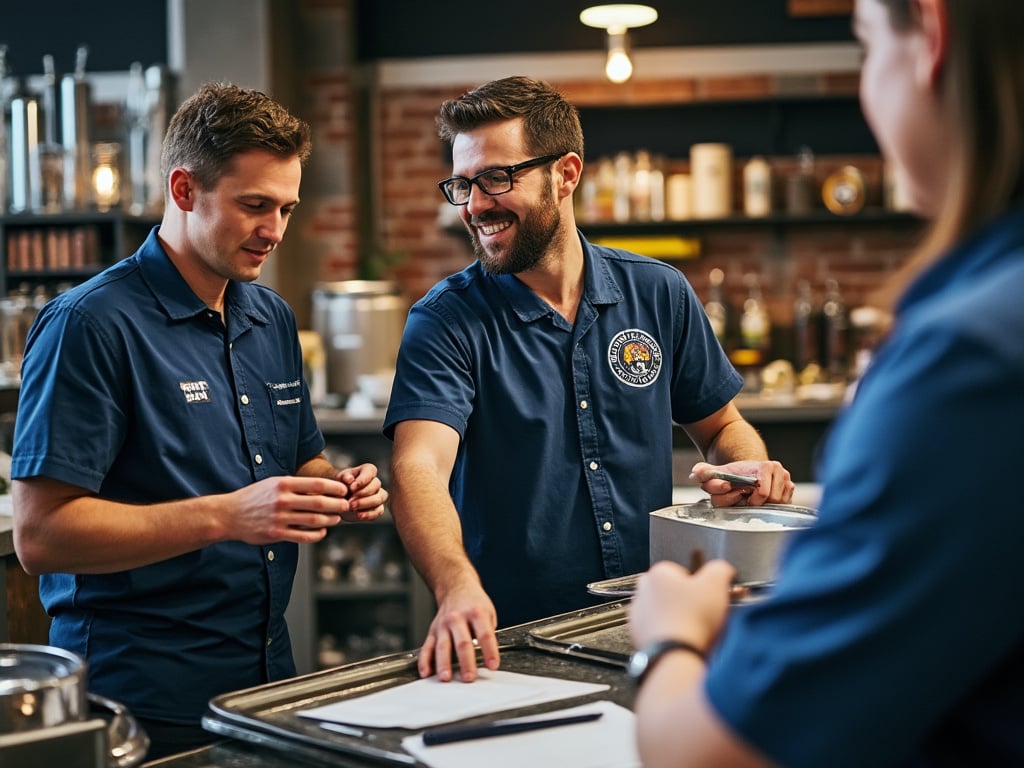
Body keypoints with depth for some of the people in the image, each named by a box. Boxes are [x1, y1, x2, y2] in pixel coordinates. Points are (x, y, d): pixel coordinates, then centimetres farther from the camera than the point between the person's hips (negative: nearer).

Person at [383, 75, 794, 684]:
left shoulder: (659, 294, 6)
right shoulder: (445, 320, -4)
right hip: (511, 646, -2)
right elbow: (421, 464, -21)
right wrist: (457, 587, -40)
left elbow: (721, 425, 19)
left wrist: (748, 467, -5)